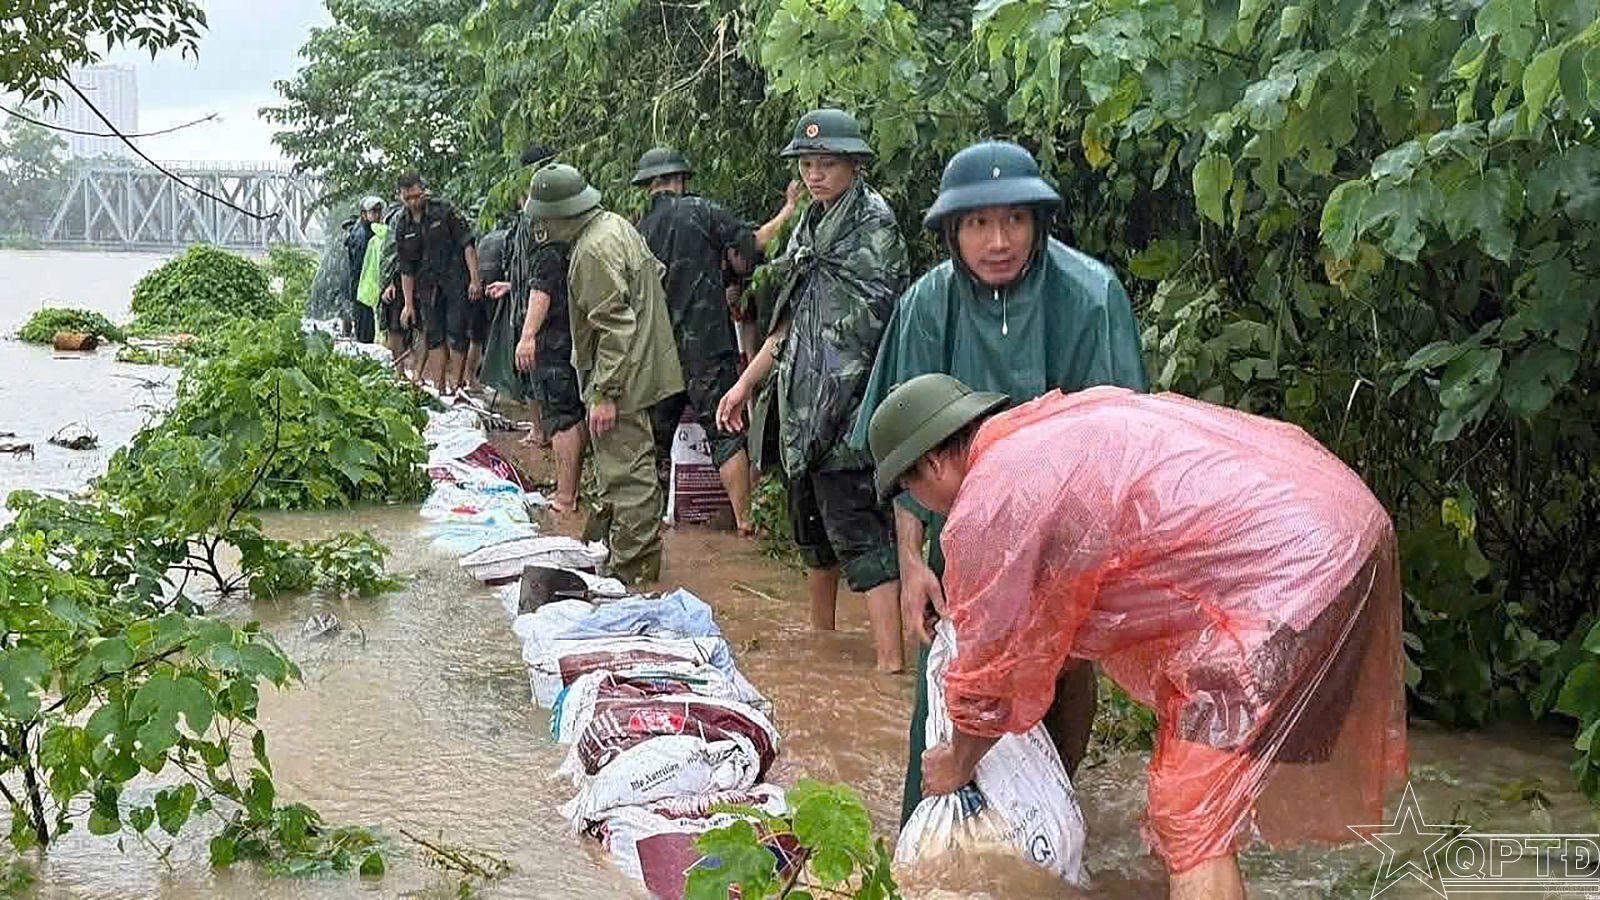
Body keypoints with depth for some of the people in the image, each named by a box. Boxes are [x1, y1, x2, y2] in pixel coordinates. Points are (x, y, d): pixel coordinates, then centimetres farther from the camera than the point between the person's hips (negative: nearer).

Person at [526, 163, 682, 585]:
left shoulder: (593, 252, -21)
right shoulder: (617, 224, 9)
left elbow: (615, 326, -24)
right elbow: (656, 271, 21)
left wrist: (604, 393, -22)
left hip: (620, 378, -11)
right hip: (641, 368, 11)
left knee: (627, 474, -5)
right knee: (628, 468, 20)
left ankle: (632, 566, 1)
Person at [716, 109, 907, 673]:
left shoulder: (873, 224, -8)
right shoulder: (810, 227, 18)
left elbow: (881, 319, -14)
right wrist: (745, 384, 23)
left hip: (847, 402, -9)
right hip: (802, 403, 9)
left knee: (858, 529, -12)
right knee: (812, 523, 19)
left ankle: (891, 658, -13)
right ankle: (820, 634, 35)